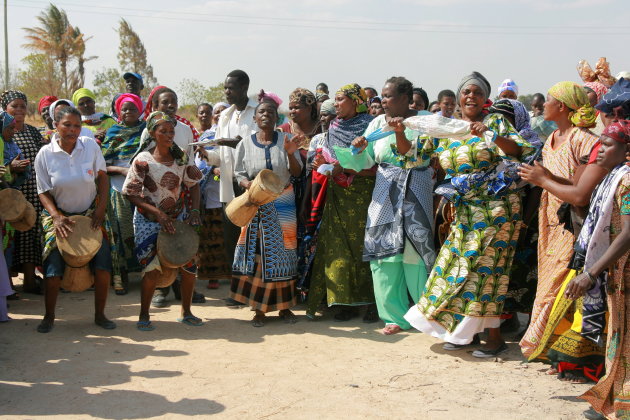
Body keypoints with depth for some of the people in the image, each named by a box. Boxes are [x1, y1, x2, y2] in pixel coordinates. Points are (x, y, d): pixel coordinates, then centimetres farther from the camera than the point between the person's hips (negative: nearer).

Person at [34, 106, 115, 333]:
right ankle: (49, 317, 11)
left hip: (91, 213, 1)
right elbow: (44, 192, -5)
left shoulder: (90, 146, -11)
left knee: (103, 262, -7)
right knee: (53, 266, -9)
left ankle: (100, 315, 10)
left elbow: (103, 178, -1)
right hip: (59, 215, -1)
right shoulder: (45, 154, -12)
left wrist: (101, 209, -8)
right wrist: (56, 216, -20)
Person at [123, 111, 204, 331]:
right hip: (149, 220, -4)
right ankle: (144, 315, 12)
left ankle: (186, 311, 21)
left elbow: (193, 184, 7)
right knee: (152, 268, -7)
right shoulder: (143, 160, -13)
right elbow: (131, 193, -13)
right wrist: (158, 213, -20)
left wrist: (194, 209, -9)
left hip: (178, 216, 4)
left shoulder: (181, 157, -1)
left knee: (189, 265, 2)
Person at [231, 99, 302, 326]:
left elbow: (297, 172, 0)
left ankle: (284, 305, 15)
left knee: (283, 251, 3)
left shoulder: (285, 139, 1)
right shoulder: (246, 143, 2)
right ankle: (259, 308, 7)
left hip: (284, 202, 0)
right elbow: (239, 173, 4)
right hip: (256, 203, 0)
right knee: (257, 252, -2)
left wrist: (290, 154, -17)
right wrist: (248, 184, -17)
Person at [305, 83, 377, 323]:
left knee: (364, 246, -4)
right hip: (338, 195, 5)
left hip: (362, 194, -5)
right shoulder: (335, 128, 15)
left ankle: (373, 302, 5)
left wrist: (346, 167, -19)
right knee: (339, 246, 2)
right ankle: (348, 301, 9)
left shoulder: (368, 126, -3)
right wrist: (321, 162, -5)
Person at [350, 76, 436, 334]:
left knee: (415, 250, -5)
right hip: (385, 194, 4)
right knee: (385, 251, 1)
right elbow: (365, 161, 5)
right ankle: (396, 315, 11)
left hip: (415, 193, -4)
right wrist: (359, 148, -15)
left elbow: (414, 157, -12)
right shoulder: (378, 123, 9)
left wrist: (400, 132, -25)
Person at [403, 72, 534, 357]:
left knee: (483, 267, -7)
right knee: (457, 263, 7)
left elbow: (521, 151, -15)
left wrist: (493, 136, -29)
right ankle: (465, 331, 22)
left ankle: (494, 337, 5)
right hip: (464, 209, 6)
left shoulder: (495, 121, -3)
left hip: (494, 207, -5)